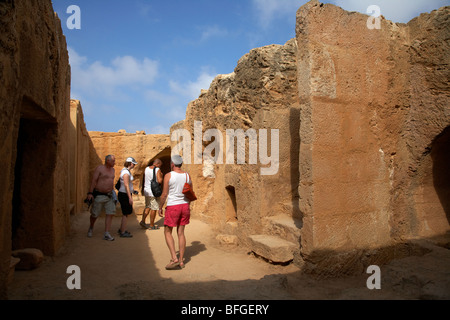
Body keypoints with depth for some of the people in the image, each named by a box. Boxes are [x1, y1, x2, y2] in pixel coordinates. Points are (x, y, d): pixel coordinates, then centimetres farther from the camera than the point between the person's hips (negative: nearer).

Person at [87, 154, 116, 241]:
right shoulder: (99, 168, -8)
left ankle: (107, 234, -2)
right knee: (95, 214, 7)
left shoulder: (113, 170, 11)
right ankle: (91, 228, 38)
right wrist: (90, 193, -18)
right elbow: (94, 181, -12)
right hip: (99, 195, -5)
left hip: (109, 196, 5)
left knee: (110, 214, -6)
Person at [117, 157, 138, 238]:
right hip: (124, 195, -10)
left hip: (125, 194, 10)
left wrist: (132, 191, 20)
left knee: (126, 213, 18)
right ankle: (123, 232, 6)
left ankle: (121, 229, 29)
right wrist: (130, 197, -22)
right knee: (126, 213, -2)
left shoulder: (127, 171, 13)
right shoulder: (126, 173, -19)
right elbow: (126, 185, -22)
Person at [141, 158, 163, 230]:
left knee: (147, 207, 20)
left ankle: (143, 221, 10)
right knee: (154, 208, 3)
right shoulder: (157, 170, -12)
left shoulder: (146, 169, 8)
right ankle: (152, 225, 10)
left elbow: (144, 180, 15)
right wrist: (161, 176, -3)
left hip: (146, 191, 7)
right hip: (154, 192, -6)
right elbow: (160, 181, -19)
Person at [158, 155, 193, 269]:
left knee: (167, 232, 9)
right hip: (185, 205, 5)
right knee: (181, 233, 12)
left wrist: (160, 208, 2)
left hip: (172, 207, -5)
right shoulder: (187, 176, 4)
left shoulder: (168, 176, -9)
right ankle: (181, 260, 17)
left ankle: (174, 258, -1)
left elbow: (164, 194, -9)